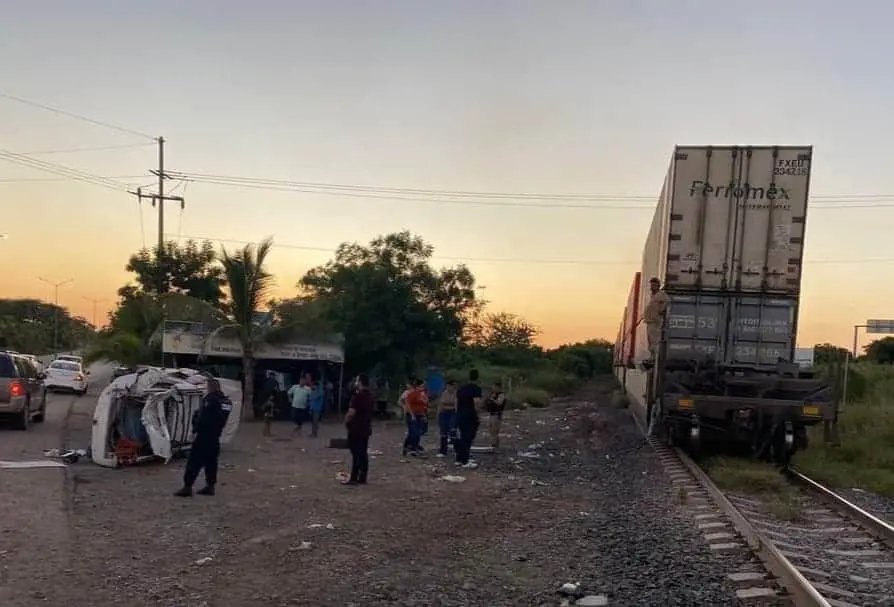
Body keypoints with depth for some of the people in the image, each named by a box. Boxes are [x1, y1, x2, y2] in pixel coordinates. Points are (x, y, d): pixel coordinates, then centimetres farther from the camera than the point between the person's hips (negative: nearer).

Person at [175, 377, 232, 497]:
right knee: (211, 461, 13)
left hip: (204, 435, -8)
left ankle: (187, 487, -8)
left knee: (194, 461, -6)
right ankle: (210, 486, 15)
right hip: (215, 437, 8)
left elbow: (202, 418, -19)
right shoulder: (226, 401, 12)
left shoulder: (210, 399, -14)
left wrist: (195, 431, -16)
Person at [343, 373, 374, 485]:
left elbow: (351, 412, -21)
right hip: (366, 428, 8)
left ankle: (354, 478, -2)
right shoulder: (371, 395, 10)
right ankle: (362, 478, 13)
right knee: (363, 453, 10)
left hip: (356, 428, -8)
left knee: (356, 453, -4)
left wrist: (346, 421, -7)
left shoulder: (358, 395, -18)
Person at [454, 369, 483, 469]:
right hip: (470, 417, -7)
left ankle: (459, 460, 19)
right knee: (468, 439, -3)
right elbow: (477, 402, -23)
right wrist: (477, 411, -6)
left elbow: (456, 402, 16)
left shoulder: (461, 388, 12)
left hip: (460, 416, 7)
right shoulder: (476, 388, -11)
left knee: (461, 438, 15)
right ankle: (465, 462, -2)